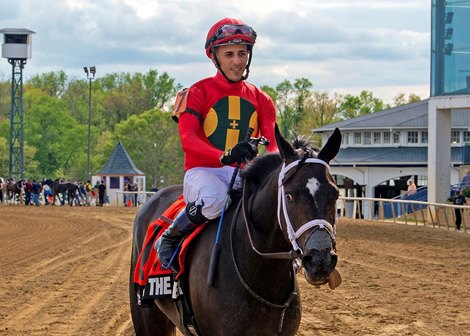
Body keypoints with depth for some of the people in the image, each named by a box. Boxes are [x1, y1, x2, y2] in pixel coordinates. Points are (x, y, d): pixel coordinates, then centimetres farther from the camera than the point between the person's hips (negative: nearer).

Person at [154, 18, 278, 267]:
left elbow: (273, 143, 4)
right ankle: (168, 239, -14)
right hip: (203, 171, -4)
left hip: (244, 174, 4)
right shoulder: (198, 93, 0)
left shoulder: (260, 99, 14)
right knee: (215, 198, -39)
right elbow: (188, 139, -15)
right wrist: (224, 156, -34)